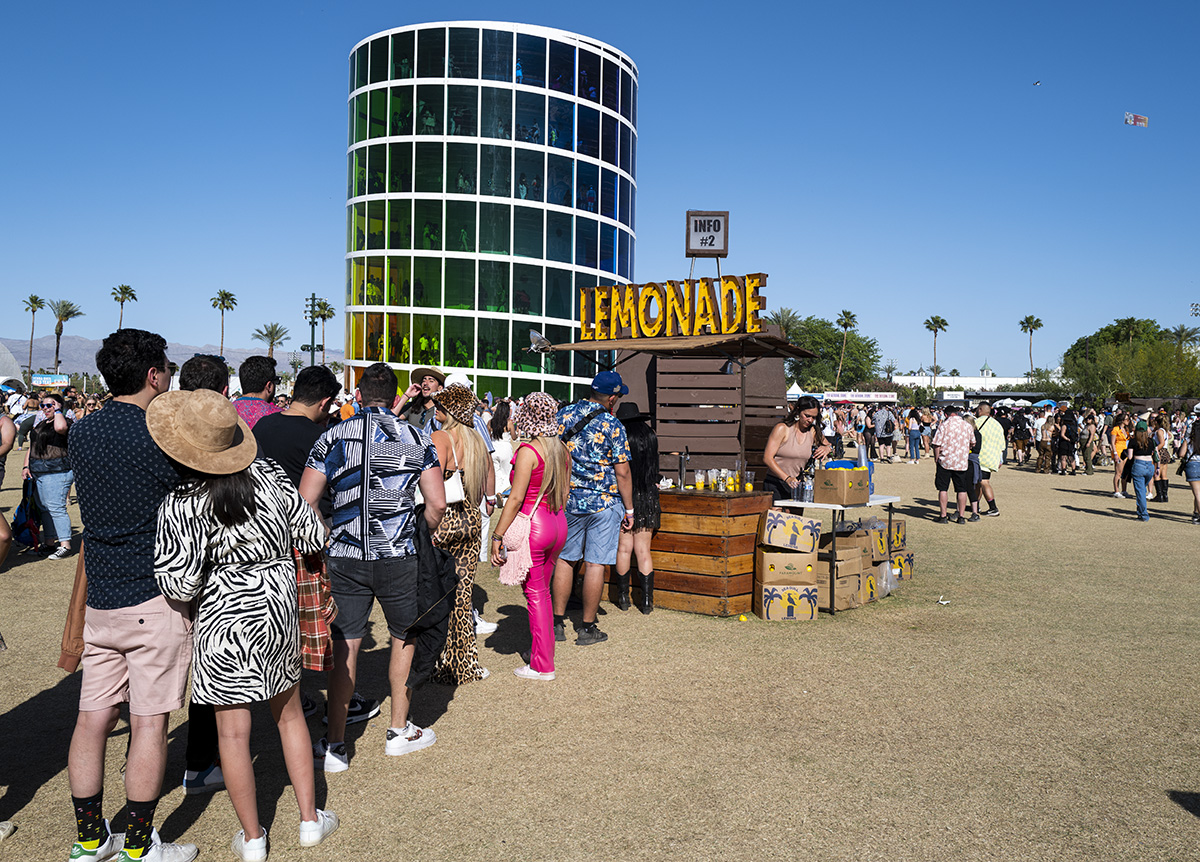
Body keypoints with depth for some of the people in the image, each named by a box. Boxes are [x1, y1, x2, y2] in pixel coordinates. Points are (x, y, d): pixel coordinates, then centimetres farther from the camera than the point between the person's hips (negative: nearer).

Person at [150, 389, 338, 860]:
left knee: (233, 732, 10)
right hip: (279, 609, 4)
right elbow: (313, 536, -1)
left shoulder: (182, 504, -18)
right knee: (289, 714, 20)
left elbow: (180, 584, -19)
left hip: (225, 618, -4)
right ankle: (310, 818, 29)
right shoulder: (268, 476, -7)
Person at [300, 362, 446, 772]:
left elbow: (305, 505, -2)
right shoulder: (417, 439, 1)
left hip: (344, 558, 0)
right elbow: (437, 505, -4)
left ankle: (335, 746, 12)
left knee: (344, 648, 8)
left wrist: (323, 544, 13)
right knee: (405, 638, 18)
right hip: (399, 557, 0)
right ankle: (399, 731, 27)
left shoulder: (332, 438, 1)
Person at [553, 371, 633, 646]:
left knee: (564, 559, 13)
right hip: (603, 502, -4)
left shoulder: (563, 415, 2)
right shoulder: (612, 425, -11)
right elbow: (622, 472, -10)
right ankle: (587, 628, 9)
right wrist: (629, 510, 0)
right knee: (595, 564, 2)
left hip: (567, 499, 4)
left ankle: (557, 623, 19)